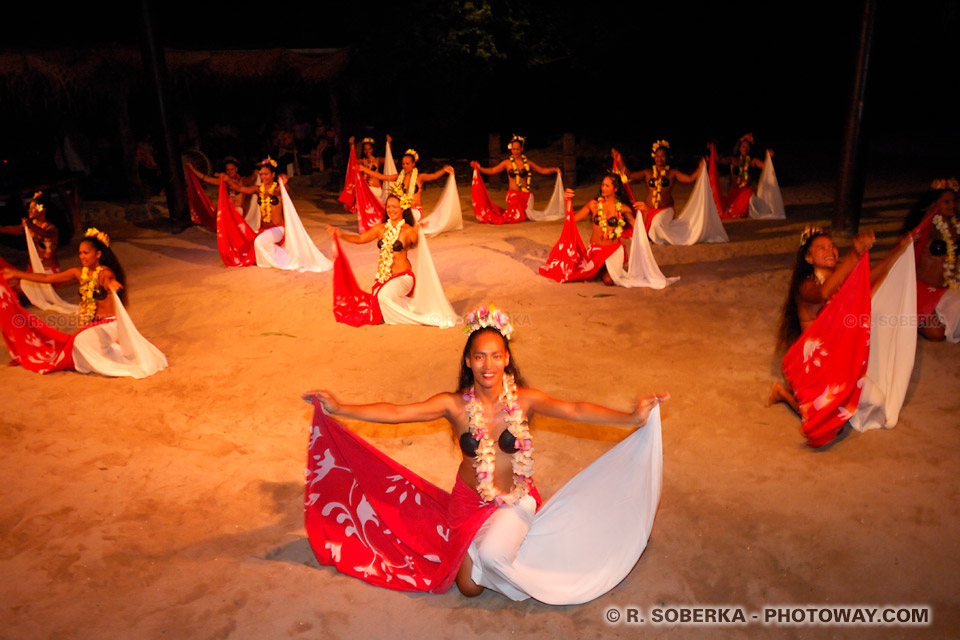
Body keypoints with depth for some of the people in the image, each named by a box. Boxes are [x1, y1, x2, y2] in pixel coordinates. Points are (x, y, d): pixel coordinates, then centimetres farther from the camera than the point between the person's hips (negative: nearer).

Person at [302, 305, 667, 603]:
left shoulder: (524, 399, -19)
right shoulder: (454, 405, -16)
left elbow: (574, 410, -33)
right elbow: (394, 413, -18)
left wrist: (631, 418, -47)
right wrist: (338, 409, -25)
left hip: (515, 500, -2)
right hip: (469, 502, 2)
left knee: (492, 554, -31)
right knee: (469, 587, 7)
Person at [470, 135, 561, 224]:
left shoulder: (528, 163, 7)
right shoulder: (507, 163, 4)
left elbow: (542, 170, 10)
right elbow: (492, 171, 4)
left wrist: (553, 169, -5)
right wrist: (479, 168, -6)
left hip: (525, 195, 2)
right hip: (513, 194, -1)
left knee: (522, 216, -8)